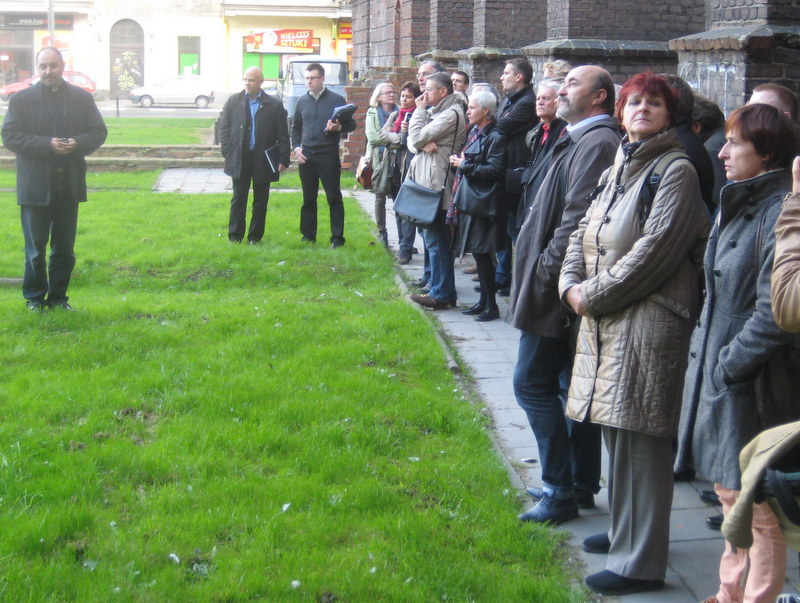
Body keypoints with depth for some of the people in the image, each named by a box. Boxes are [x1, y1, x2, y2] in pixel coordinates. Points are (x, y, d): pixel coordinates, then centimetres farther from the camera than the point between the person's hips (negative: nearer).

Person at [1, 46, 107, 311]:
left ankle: (58, 297, 19)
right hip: (35, 185, -2)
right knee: (35, 247, 3)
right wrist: (47, 145, -18)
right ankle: (34, 298, 14)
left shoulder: (82, 98, 7)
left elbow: (99, 132, 7)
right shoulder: (21, 99, 0)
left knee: (64, 247, 9)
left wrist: (77, 144, -14)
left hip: (69, 184, 3)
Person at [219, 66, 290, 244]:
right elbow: (224, 128, 6)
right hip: (239, 159, 1)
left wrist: (283, 159, -7)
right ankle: (235, 236, 12)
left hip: (263, 161, -1)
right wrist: (227, 152, -3)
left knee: (260, 201, 7)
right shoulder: (233, 101, 4)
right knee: (238, 200, 5)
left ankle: (255, 236, 17)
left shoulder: (275, 105, -1)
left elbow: (283, 135, -1)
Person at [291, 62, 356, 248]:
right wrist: (296, 147, 5)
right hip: (306, 156, 4)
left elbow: (351, 125, 3)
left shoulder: (337, 100, 0)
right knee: (308, 198, 8)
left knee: (334, 198, -3)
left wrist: (338, 127, -18)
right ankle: (308, 235, 16)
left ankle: (337, 238, 1)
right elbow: (296, 128, 19)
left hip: (328, 155, -4)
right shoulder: (302, 101, 11)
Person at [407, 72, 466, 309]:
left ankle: (440, 294, -2)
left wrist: (420, 110, -5)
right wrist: (423, 145, -11)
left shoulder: (451, 114, -14)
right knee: (435, 237, 13)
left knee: (436, 239, -6)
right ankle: (445, 291, 19)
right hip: (428, 180, 10)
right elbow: (412, 142, 11)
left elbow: (417, 137, -18)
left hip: (437, 183, -10)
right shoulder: (436, 112, 19)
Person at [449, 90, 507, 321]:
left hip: (484, 204, -9)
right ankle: (484, 301, 22)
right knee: (478, 253, 13)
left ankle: (492, 306, 4)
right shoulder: (474, 132, 13)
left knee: (482, 254, -5)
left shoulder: (495, 137, -14)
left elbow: (494, 170, -22)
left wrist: (464, 165, -16)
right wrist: (458, 162, 3)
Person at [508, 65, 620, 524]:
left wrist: (546, 271, -19)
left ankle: (561, 490, 0)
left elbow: (578, 217, -24)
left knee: (533, 382, -5)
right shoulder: (584, 140, 15)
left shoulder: (596, 143, -17)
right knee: (574, 385, 14)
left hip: (559, 288, -10)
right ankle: (582, 485, 23)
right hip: (568, 286, 10)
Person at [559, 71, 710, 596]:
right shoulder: (618, 168, 17)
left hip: (649, 320, -8)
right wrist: (573, 285, -1)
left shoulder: (676, 171, -8)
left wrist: (596, 294, -13)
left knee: (640, 436, -7)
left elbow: (655, 248, -16)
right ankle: (625, 530, 31)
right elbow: (584, 232, 17)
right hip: (605, 317, 8)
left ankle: (641, 562, -1)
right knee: (615, 429, 16)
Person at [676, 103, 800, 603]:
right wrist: (707, 355, 11)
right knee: (729, 492, 19)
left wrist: (729, 365, -18)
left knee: (758, 509, 1)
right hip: (718, 374, 10)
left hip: (750, 385, -10)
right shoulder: (738, 206, 12)